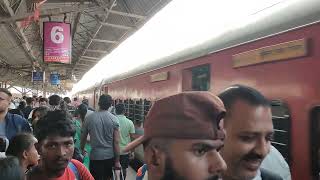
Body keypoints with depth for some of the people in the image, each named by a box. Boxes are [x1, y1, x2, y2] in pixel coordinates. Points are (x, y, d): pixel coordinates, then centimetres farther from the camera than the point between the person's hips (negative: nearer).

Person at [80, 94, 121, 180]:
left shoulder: (89, 118, -6)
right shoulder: (114, 119, -8)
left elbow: (83, 137, 7)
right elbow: (116, 141, -9)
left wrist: (82, 149, 27)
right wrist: (117, 161, -1)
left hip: (95, 156, -1)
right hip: (110, 156, 1)